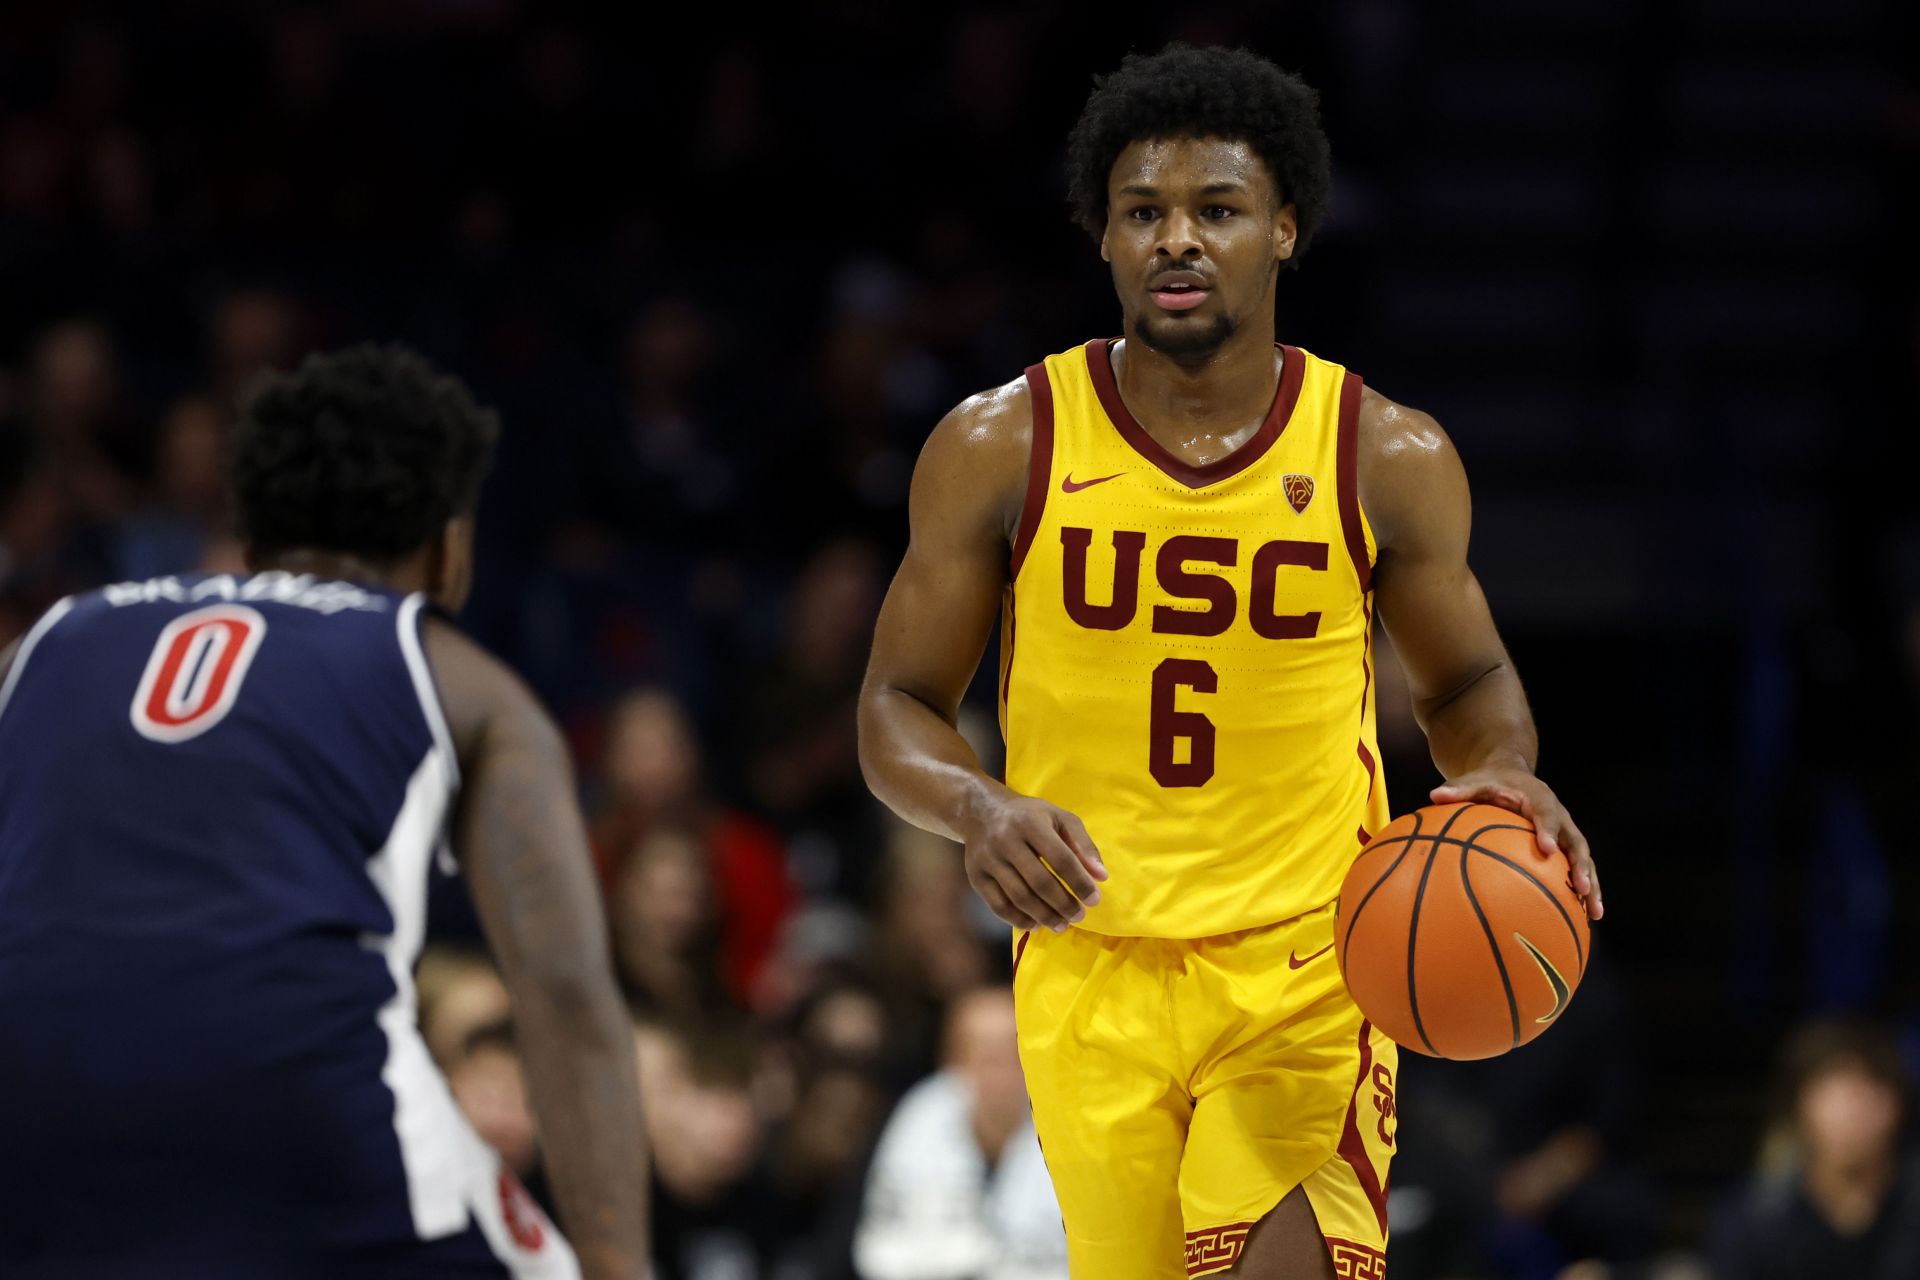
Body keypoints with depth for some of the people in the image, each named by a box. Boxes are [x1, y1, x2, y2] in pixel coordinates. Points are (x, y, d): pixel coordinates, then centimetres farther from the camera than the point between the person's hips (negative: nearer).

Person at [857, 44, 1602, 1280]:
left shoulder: (1387, 459, -2)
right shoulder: (1001, 449, -3)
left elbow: (1467, 680, 13)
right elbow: (898, 709, 3)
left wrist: (1504, 774, -10)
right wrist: (978, 808, -19)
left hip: (1307, 972, -1)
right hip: (1092, 976, 1)